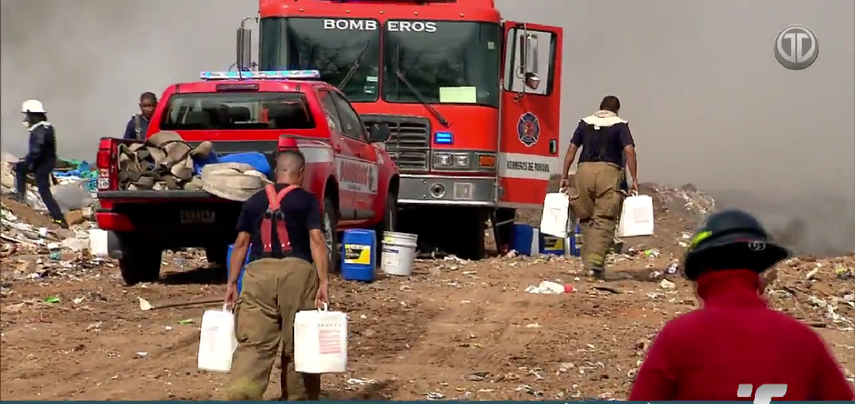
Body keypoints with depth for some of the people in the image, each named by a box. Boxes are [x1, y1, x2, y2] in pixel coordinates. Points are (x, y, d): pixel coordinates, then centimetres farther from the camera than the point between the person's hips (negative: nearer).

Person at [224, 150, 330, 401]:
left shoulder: (254, 202, 13)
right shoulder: (307, 201, 3)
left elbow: (241, 243, 12)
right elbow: (316, 240, -6)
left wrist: (232, 282, 16)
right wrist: (323, 281, -9)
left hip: (259, 272, 2)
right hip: (296, 271, -2)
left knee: (253, 342, -5)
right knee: (298, 344, 9)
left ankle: (242, 394, -27)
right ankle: (298, 398, 16)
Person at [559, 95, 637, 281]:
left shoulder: (585, 123, 18)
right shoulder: (620, 125, 9)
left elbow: (571, 150, 12)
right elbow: (629, 151, -4)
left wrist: (564, 177, 15)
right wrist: (634, 179, -4)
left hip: (584, 170, 3)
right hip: (608, 171, -3)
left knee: (586, 218, 12)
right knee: (604, 220, -5)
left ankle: (588, 258, 11)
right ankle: (595, 262, -17)